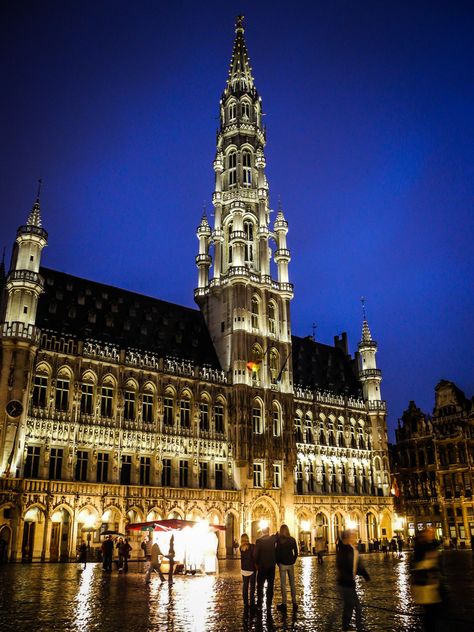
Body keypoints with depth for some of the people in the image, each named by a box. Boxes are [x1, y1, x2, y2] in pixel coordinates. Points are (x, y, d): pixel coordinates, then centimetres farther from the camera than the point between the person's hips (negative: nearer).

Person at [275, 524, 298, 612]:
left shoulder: (279, 540, -10)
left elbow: (277, 552, -9)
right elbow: (296, 552, 3)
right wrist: (293, 561, 13)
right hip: (291, 564, 3)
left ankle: (284, 604, 4)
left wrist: (278, 563, 5)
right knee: (292, 583, 12)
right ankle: (294, 603, 14)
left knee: (283, 584, 2)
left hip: (283, 564, -3)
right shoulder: (292, 540, 0)